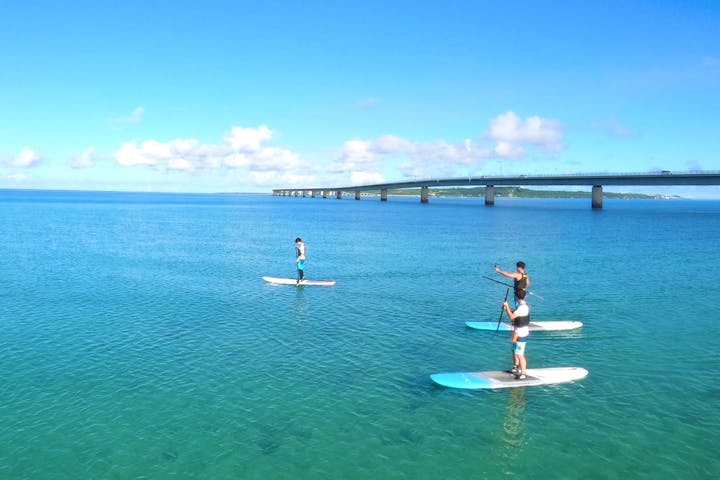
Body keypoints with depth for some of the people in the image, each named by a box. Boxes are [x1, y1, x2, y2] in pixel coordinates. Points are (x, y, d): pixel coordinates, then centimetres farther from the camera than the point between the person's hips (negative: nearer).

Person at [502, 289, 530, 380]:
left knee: (519, 354, -7)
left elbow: (512, 316, -27)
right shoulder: (521, 306, 8)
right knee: (515, 351, 23)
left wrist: (507, 306, -16)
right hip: (518, 333, 10)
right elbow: (513, 314, 19)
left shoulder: (523, 307, -23)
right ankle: (516, 368, 38)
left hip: (521, 334, -10)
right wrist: (506, 308, 7)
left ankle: (523, 373, -2)